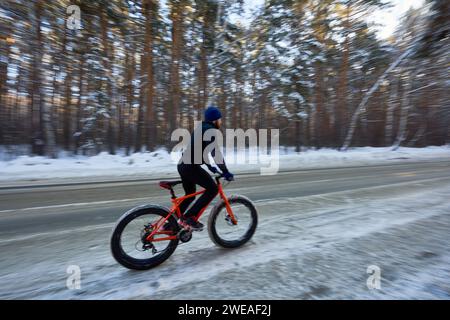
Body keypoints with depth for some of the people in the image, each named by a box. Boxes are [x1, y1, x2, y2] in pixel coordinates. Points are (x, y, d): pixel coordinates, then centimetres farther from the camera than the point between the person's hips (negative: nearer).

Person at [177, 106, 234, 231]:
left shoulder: (201, 128, 22)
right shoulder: (211, 130, -8)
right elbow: (216, 153, -17)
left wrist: (210, 167, 31)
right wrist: (226, 172, -12)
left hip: (183, 165, 10)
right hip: (191, 166, -10)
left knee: (190, 195, 21)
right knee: (213, 189, -6)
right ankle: (190, 218, -6)